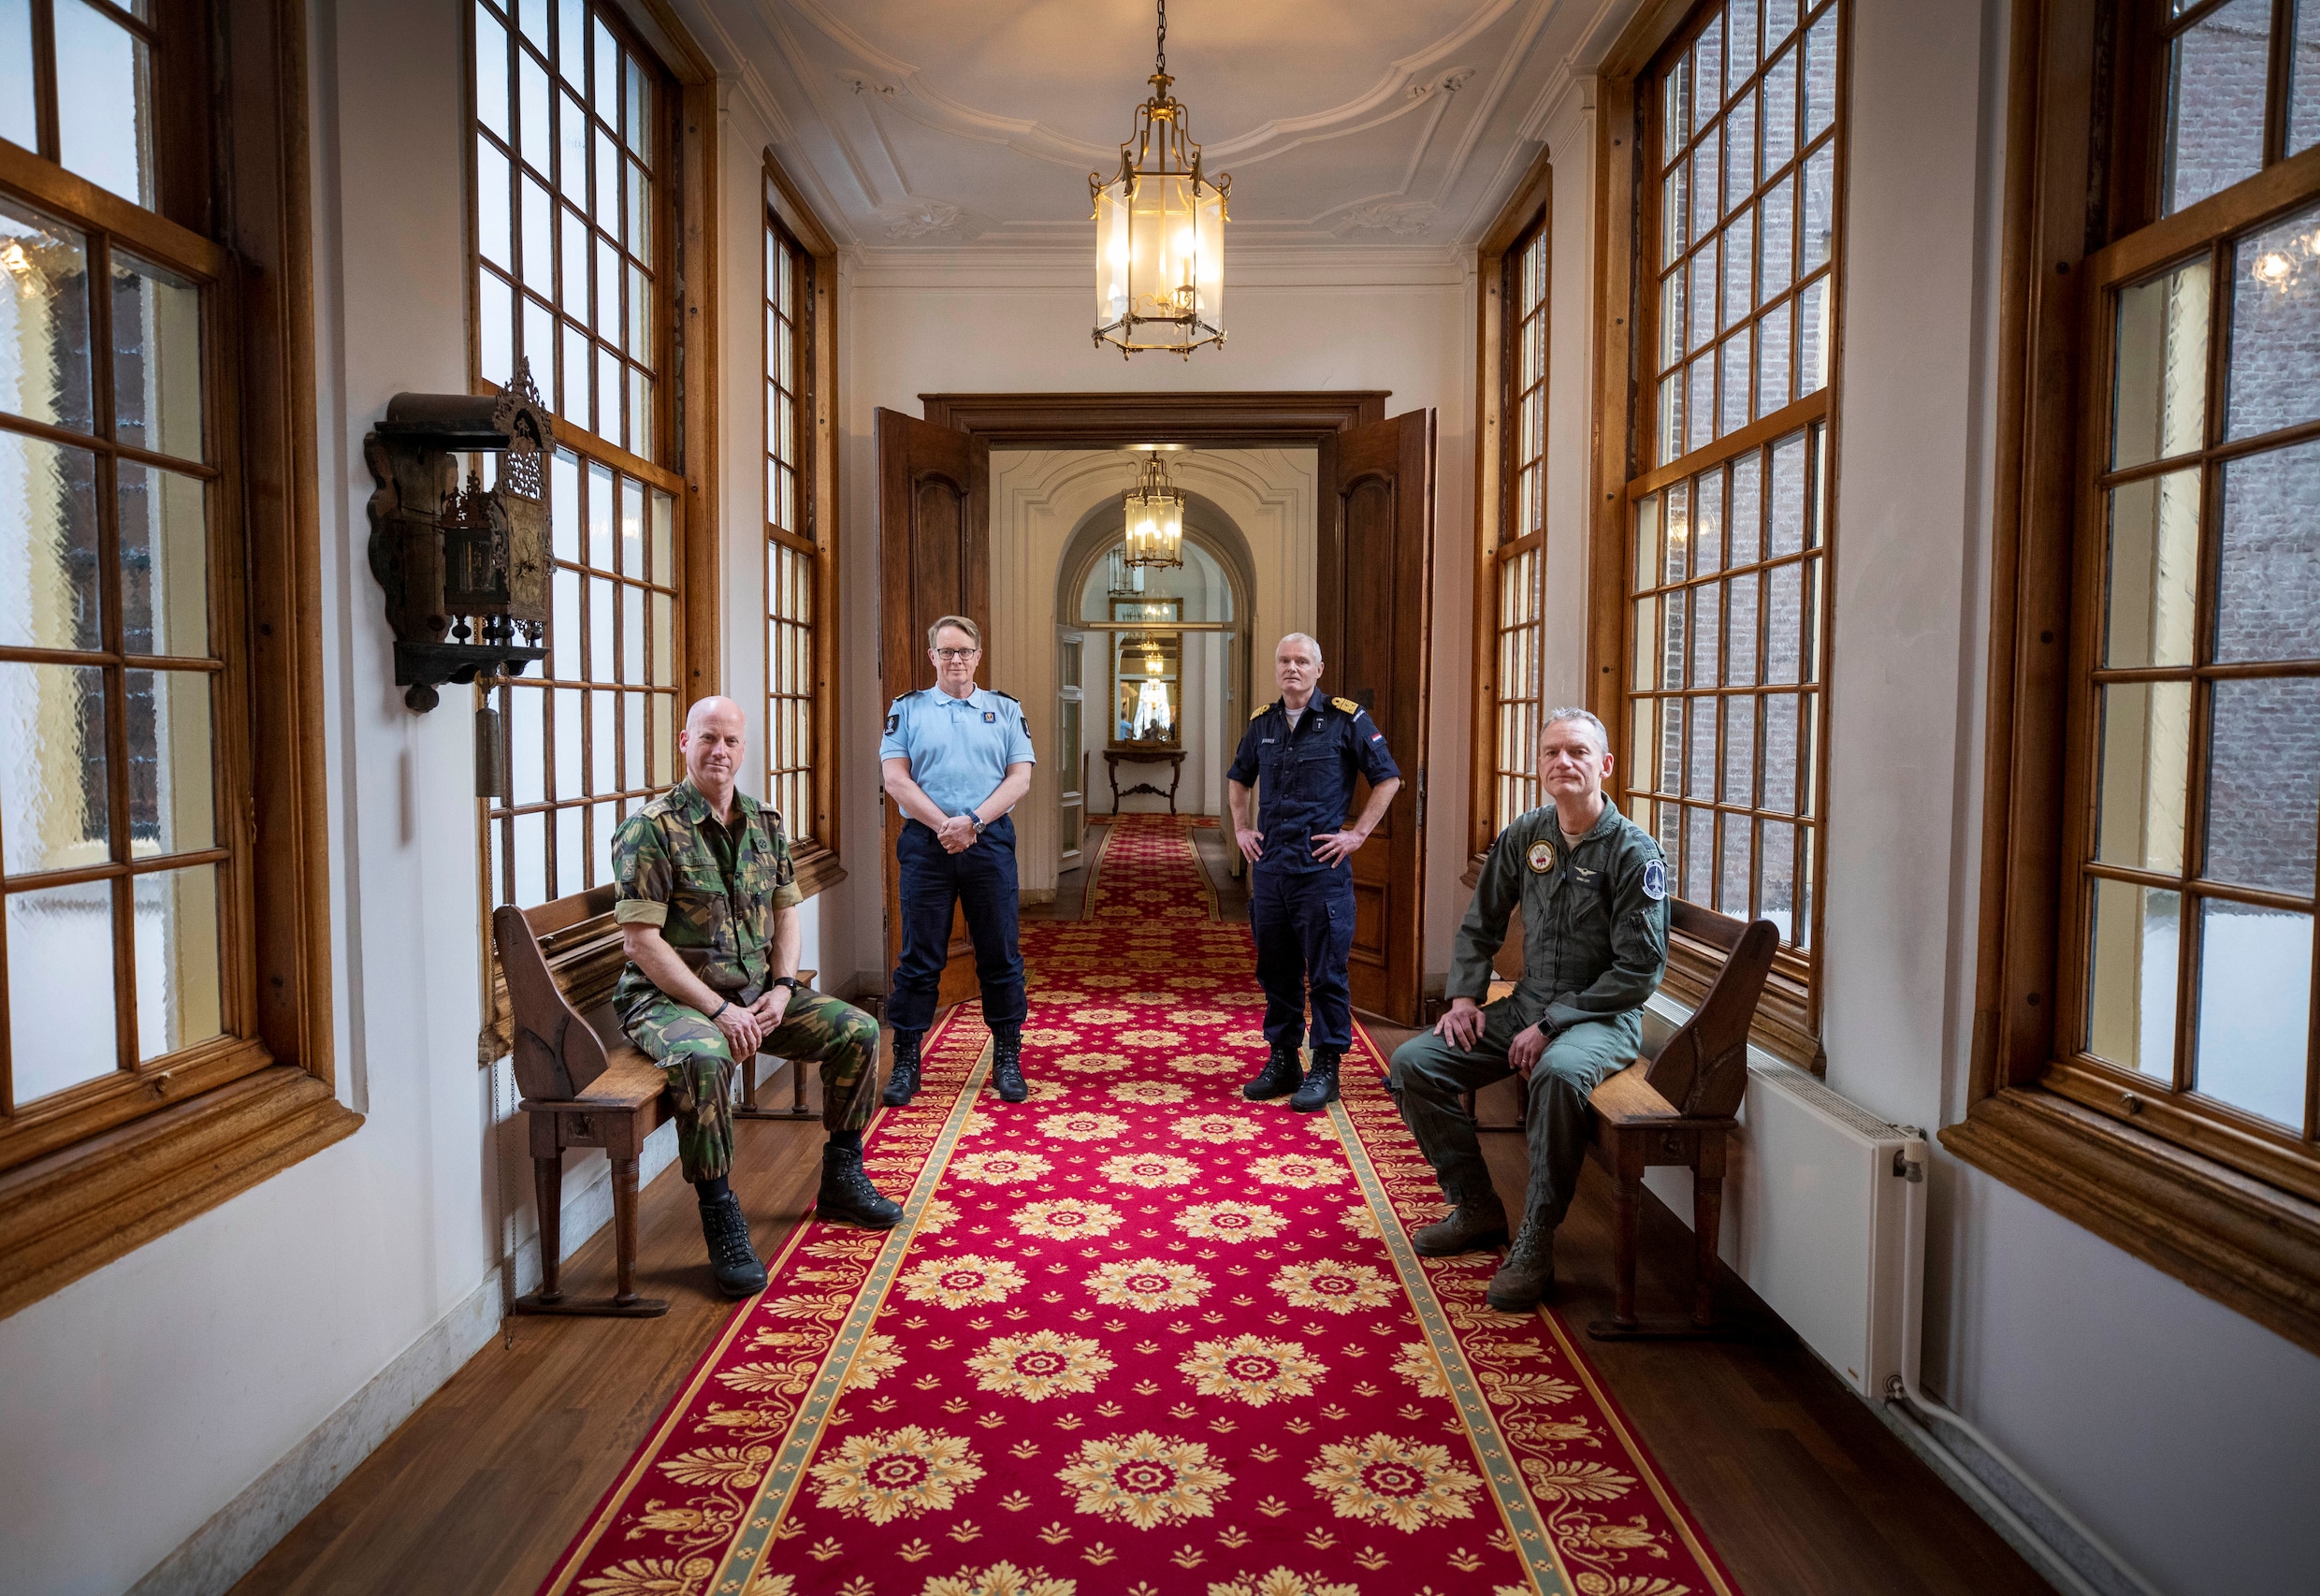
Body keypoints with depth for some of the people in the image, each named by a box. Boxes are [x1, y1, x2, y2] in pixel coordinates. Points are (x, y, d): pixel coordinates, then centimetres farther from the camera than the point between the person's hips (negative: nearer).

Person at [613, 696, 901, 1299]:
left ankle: (841, 1181, 14)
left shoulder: (764, 824, 8)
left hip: (757, 993, 7)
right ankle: (720, 1217, -22)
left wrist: (782, 988, -4)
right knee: (704, 1058, -38)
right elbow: (641, 939, -17)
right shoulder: (650, 828, -12)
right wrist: (717, 1010, -21)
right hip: (671, 998, -6)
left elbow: (786, 911, 14)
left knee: (857, 1030, -2)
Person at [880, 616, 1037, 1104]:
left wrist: (973, 820, -12)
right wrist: (942, 825, -12)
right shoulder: (907, 709, 8)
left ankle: (1007, 1060, 15)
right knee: (919, 957, 2)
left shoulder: (1005, 710, 11)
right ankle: (905, 1063, 11)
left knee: (1000, 955, 4)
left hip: (990, 841, 1)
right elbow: (896, 778, -1)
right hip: (925, 843, -1)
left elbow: (1020, 778, 2)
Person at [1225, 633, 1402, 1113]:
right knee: (1275, 969, 12)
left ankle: (1325, 1069, 9)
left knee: (1326, 971, -1)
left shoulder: (1346, 719, -3)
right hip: (1269, 864, 5)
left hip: (1322, 865, -5)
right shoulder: (1261, 723, 12)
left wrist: (1357, 833, -6)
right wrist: (1241, 827, 15)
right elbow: (1237, 778, 28)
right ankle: (1282, 1062, 23)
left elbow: (1388, 777, -1)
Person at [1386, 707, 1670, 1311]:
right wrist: (1465, 997, 2)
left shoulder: (1634, 852, -12)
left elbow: (1639, 969, -16)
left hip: (1602, 1018, -6)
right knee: (1412, 1064, -8)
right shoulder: (1524, 835, 5)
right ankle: (1477, 1210, 7)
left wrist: (1552, 1024, -19)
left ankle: (1535, 1245, -25)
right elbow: (1480, 925, 17)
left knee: (1559, 1072, -40)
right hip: (1525, 1007, 6)